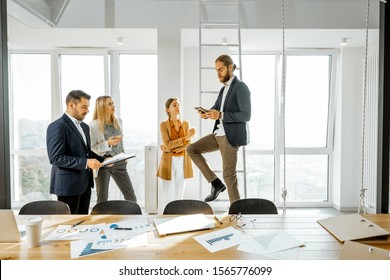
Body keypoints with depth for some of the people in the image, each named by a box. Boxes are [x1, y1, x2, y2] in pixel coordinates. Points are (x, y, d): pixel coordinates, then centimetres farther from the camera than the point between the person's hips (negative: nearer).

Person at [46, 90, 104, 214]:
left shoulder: (84, 127, 16)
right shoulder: (57, 127, -13)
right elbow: (56, 158, -19)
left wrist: (102, 160, 6)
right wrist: (85, 163, -26)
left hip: (85, 183, 8)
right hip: (68, 185, -8)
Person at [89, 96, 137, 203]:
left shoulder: (118, 121, 8)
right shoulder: (93, 126, -11)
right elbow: (91, 148, -12)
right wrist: (108, 143, -24)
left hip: (119, 162, 5)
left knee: (132, 198, 6)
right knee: (102, 199, 7)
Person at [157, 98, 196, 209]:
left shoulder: (185, 124, 6)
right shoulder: (163, 125, -5)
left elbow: (188, 144, -4)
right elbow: (168, 145, -16)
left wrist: (171, 148, -15)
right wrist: (186, 137, -24)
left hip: (182, 162, 3)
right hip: (169, 162, -3)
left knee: (179, 194, 7)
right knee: (168, 195, -1)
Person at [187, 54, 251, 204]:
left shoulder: (241, 87, -10)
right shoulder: (223, 89, 17)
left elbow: (246, 115, -18)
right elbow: (215, 109, 16)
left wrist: (220, 115, -27)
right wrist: (206, 113, -8)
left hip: (231, 136, -9)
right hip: (219, 134, 9)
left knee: (229, 175, -6)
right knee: (191, 149, 7)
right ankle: (216, 183, 9)